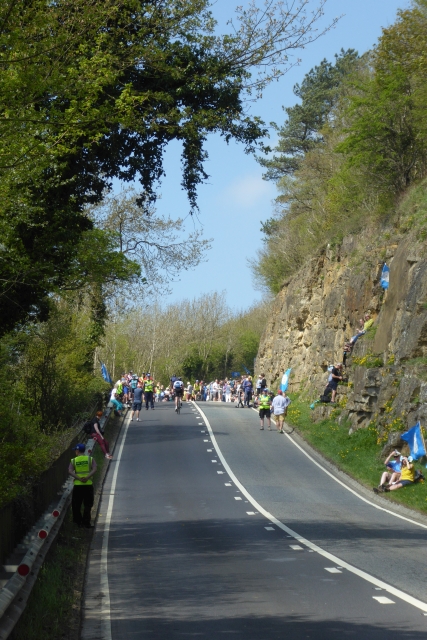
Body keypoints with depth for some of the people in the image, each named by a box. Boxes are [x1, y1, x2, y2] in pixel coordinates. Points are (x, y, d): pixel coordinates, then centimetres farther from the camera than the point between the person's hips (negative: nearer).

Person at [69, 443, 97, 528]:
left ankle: (78, 521, 15)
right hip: (88, 485, 0)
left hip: (77, 485, 0)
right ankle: (86, 523, 0)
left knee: (76, 505, 13)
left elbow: (70, 471, -10)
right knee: (87, 505, 5)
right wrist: (87, 477, -17)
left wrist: (78, 478, -16)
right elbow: (94, 469, -10)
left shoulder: (74, 461, 4)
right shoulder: (90, 459, 4)